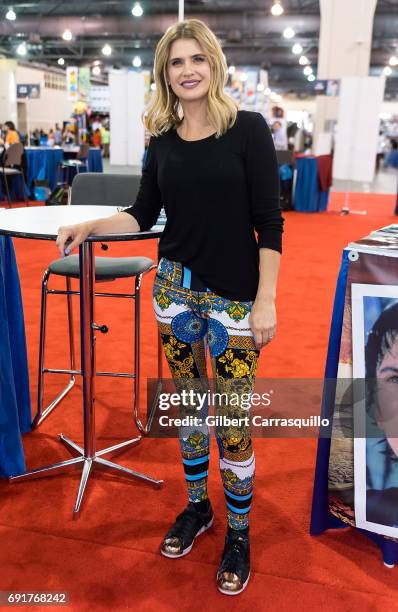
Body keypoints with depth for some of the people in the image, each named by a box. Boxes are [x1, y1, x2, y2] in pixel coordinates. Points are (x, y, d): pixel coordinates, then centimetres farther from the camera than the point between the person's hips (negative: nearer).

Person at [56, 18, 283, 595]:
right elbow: (144, 214, 10)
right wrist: (89, 226, -5)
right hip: (174, 287, 4)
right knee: (187, 404, 14)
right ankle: (197, 505, 36)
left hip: (234, 296, -4)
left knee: (232, 418, 1)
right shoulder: (163, 140, 6)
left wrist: (266, 300, -14)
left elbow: (268, 222, -9)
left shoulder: (247, 128, -6)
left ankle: (238, 532, 22)